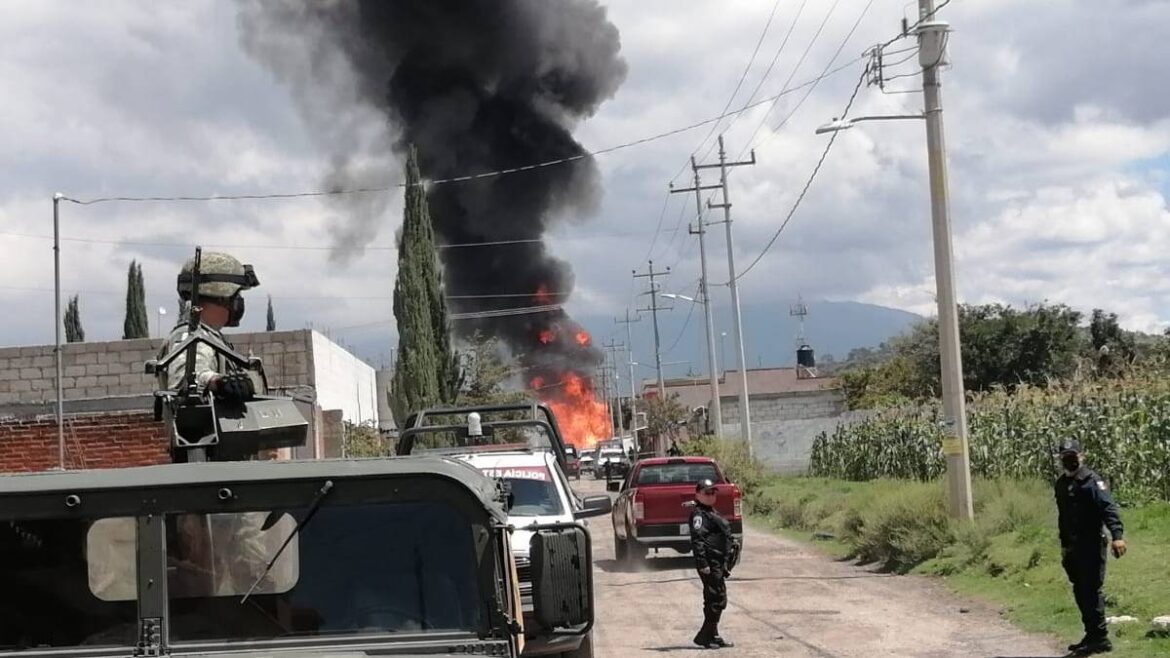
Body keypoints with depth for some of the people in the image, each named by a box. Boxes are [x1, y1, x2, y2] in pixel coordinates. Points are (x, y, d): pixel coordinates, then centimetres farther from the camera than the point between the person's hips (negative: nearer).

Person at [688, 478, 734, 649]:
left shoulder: (712, 513, 22)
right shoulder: (699, 514, -10)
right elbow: (697, 539, -19)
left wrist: (725, 565, 27)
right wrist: (702, 563, -26)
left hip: (718, 563, 10)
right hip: (710, 563, -10)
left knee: (718, 600, 13)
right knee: (716, 599, -11)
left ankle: (713, 636, 20)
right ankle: (705, 636, -6)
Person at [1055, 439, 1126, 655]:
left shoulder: (1091, 481, -11)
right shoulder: (1061, 484, 14)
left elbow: (1108, 507, -23)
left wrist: (1117, 535, -36)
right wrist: (1064, 545, 24)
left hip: (1092, 546, -8)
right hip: (1074, 548, 8)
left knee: (1091, 590, -9)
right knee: (1080, 592, 11)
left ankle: (1100, 638, -5)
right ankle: (1092, 635, 20)